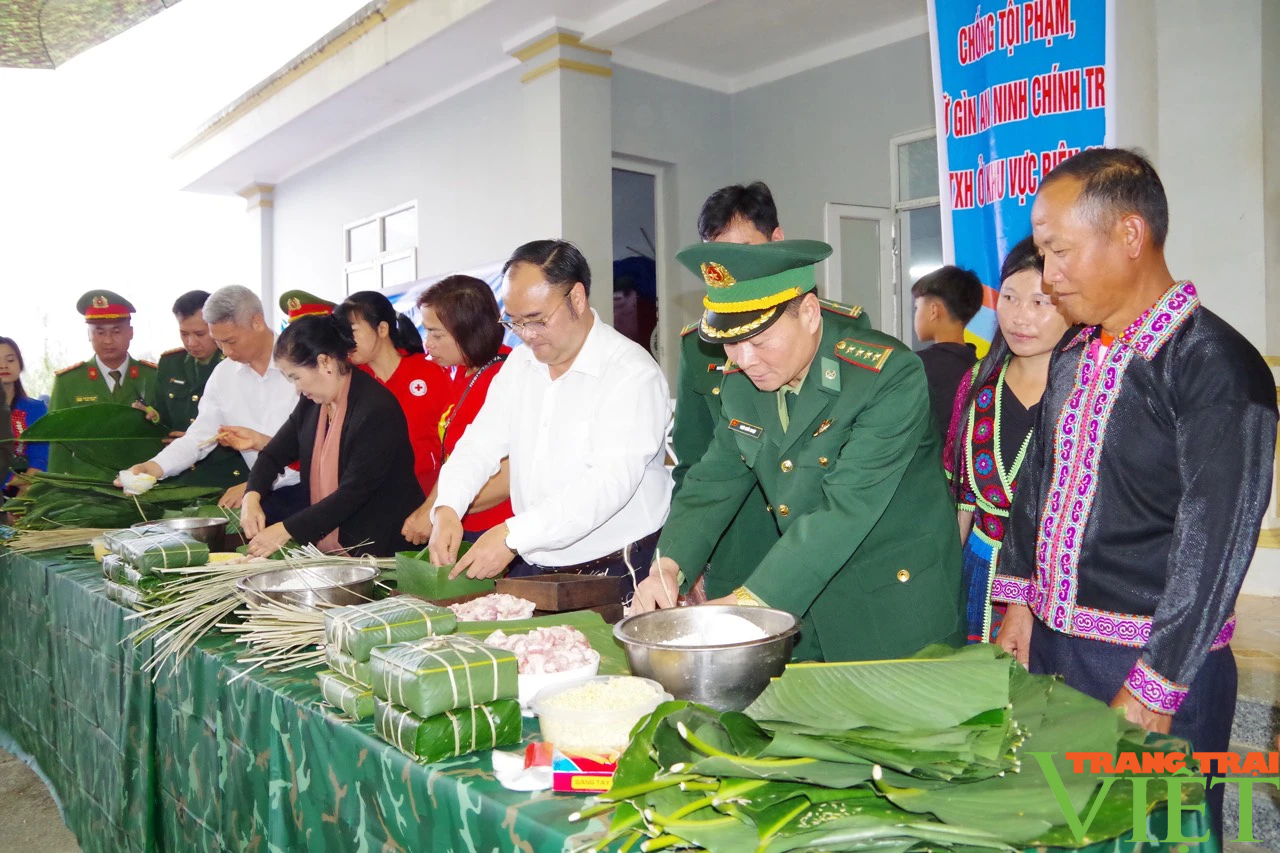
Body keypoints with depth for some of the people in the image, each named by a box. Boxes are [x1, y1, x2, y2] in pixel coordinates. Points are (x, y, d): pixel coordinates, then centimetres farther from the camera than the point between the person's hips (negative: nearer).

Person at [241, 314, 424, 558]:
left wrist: (286, 530, -18)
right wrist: (251, 497, -5)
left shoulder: (377, 410, -19)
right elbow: (274, 454, 15)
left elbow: (353, 493, -20)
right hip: (324, 549, 7)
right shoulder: (311, 403, 6)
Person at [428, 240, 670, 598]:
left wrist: (512, 536, -27)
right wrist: (447, 508, -10)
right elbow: (479, 445, 10)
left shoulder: (632, 374, -13)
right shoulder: (519, 364, 11)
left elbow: (610, 482, -23)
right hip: (531, 569, 5)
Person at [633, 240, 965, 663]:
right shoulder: (740, 382, -3)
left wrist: (751, 600, -35)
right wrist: (668, 565, -15)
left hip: (895, 613, -5)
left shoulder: (889, 376, -23)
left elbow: (845, 509, -29)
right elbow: (714, 480, 3)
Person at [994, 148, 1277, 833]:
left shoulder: (1215, 364, -17)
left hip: (1156, 670, -7)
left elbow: (1215, 540, -19)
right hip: (1051, 642, 7)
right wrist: (1019, 600, 11)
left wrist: (1156, 684, -16)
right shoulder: (1074, 356, 7)